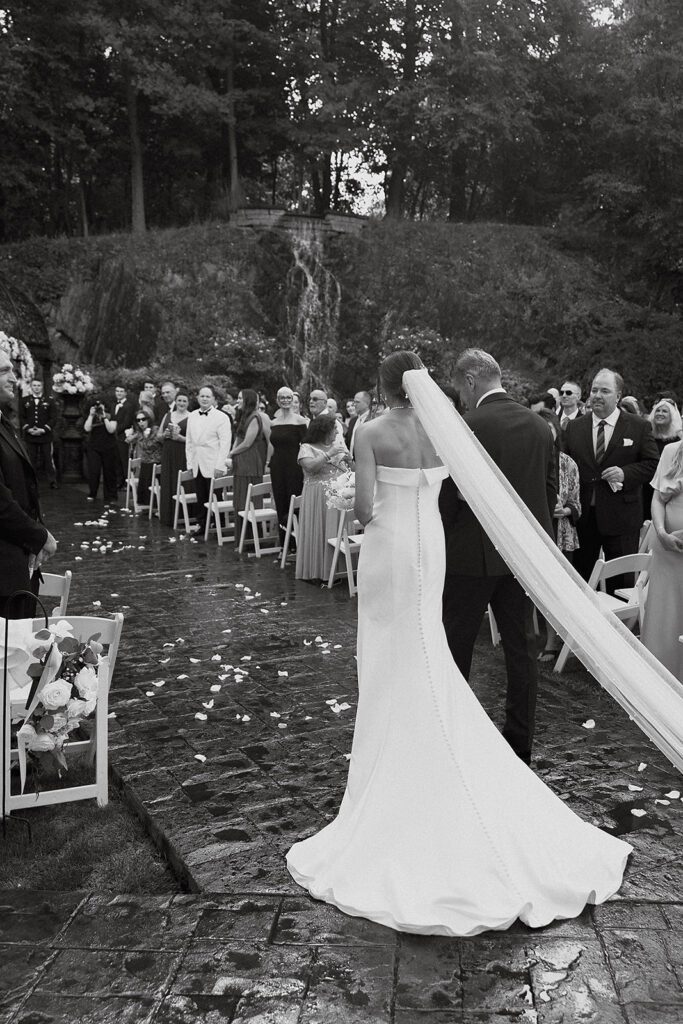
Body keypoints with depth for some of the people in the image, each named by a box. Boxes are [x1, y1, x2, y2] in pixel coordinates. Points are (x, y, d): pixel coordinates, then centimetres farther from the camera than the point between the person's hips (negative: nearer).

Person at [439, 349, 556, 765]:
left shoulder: (469, 426, -14)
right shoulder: (540, 425, 5)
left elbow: (449, 495, -14)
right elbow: (552, 490, 9)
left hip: (474, 553, -6)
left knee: (456, 644, 8)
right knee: (521, 645, 12)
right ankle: (521, 742, 21)